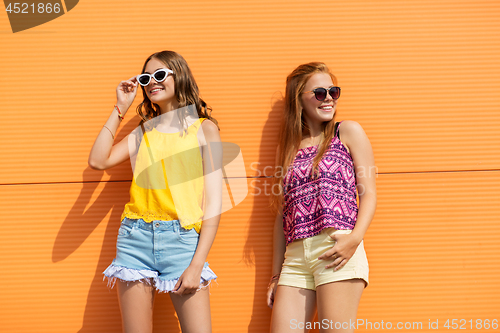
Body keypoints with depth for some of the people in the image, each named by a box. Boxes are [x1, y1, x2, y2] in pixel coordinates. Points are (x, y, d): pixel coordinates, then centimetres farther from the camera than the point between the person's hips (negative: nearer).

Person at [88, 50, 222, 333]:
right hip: (136, 238, 3)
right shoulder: (144, 131, 17)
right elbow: (98, 161, 2)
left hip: (183, 238, -3)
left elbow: (213, 202, -2)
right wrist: (120, 109, 7)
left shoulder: (204, 128, 4)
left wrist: (197, 264, -11)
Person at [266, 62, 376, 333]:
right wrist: (276, 275, 15)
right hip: (295, 257, 4)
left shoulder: (348, 132, 10)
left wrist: (355, 238, -15)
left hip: (336, 250, -4)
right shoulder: (287, 147, 18)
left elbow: (369, 193, 3)